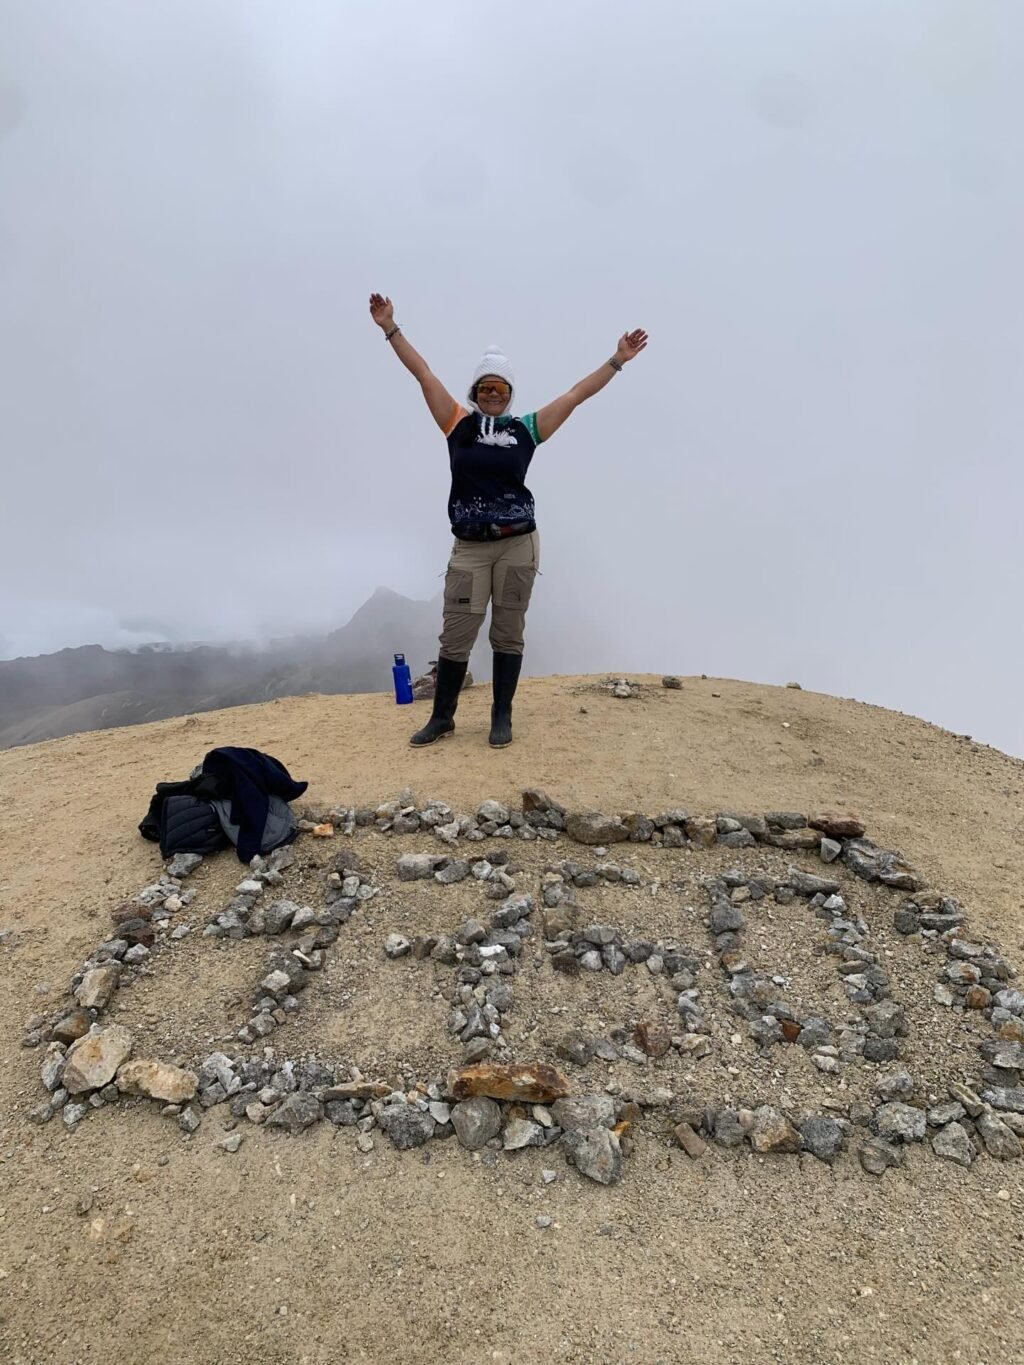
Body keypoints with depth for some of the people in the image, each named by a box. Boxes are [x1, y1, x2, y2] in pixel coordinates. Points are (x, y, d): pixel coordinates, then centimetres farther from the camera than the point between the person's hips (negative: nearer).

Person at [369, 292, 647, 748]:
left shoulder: (526, 429, 6)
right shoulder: (458, 423, 7)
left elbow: (576, 394, 9)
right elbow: (424, 374, 7)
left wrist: (618, 360, 10)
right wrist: (391, 328, 6)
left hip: (518, 545, 0)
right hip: (469, 548, 0)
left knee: (508, 635, 8)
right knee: (456, 636, 3)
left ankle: (502, 718, 20)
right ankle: (442, 717, 19)